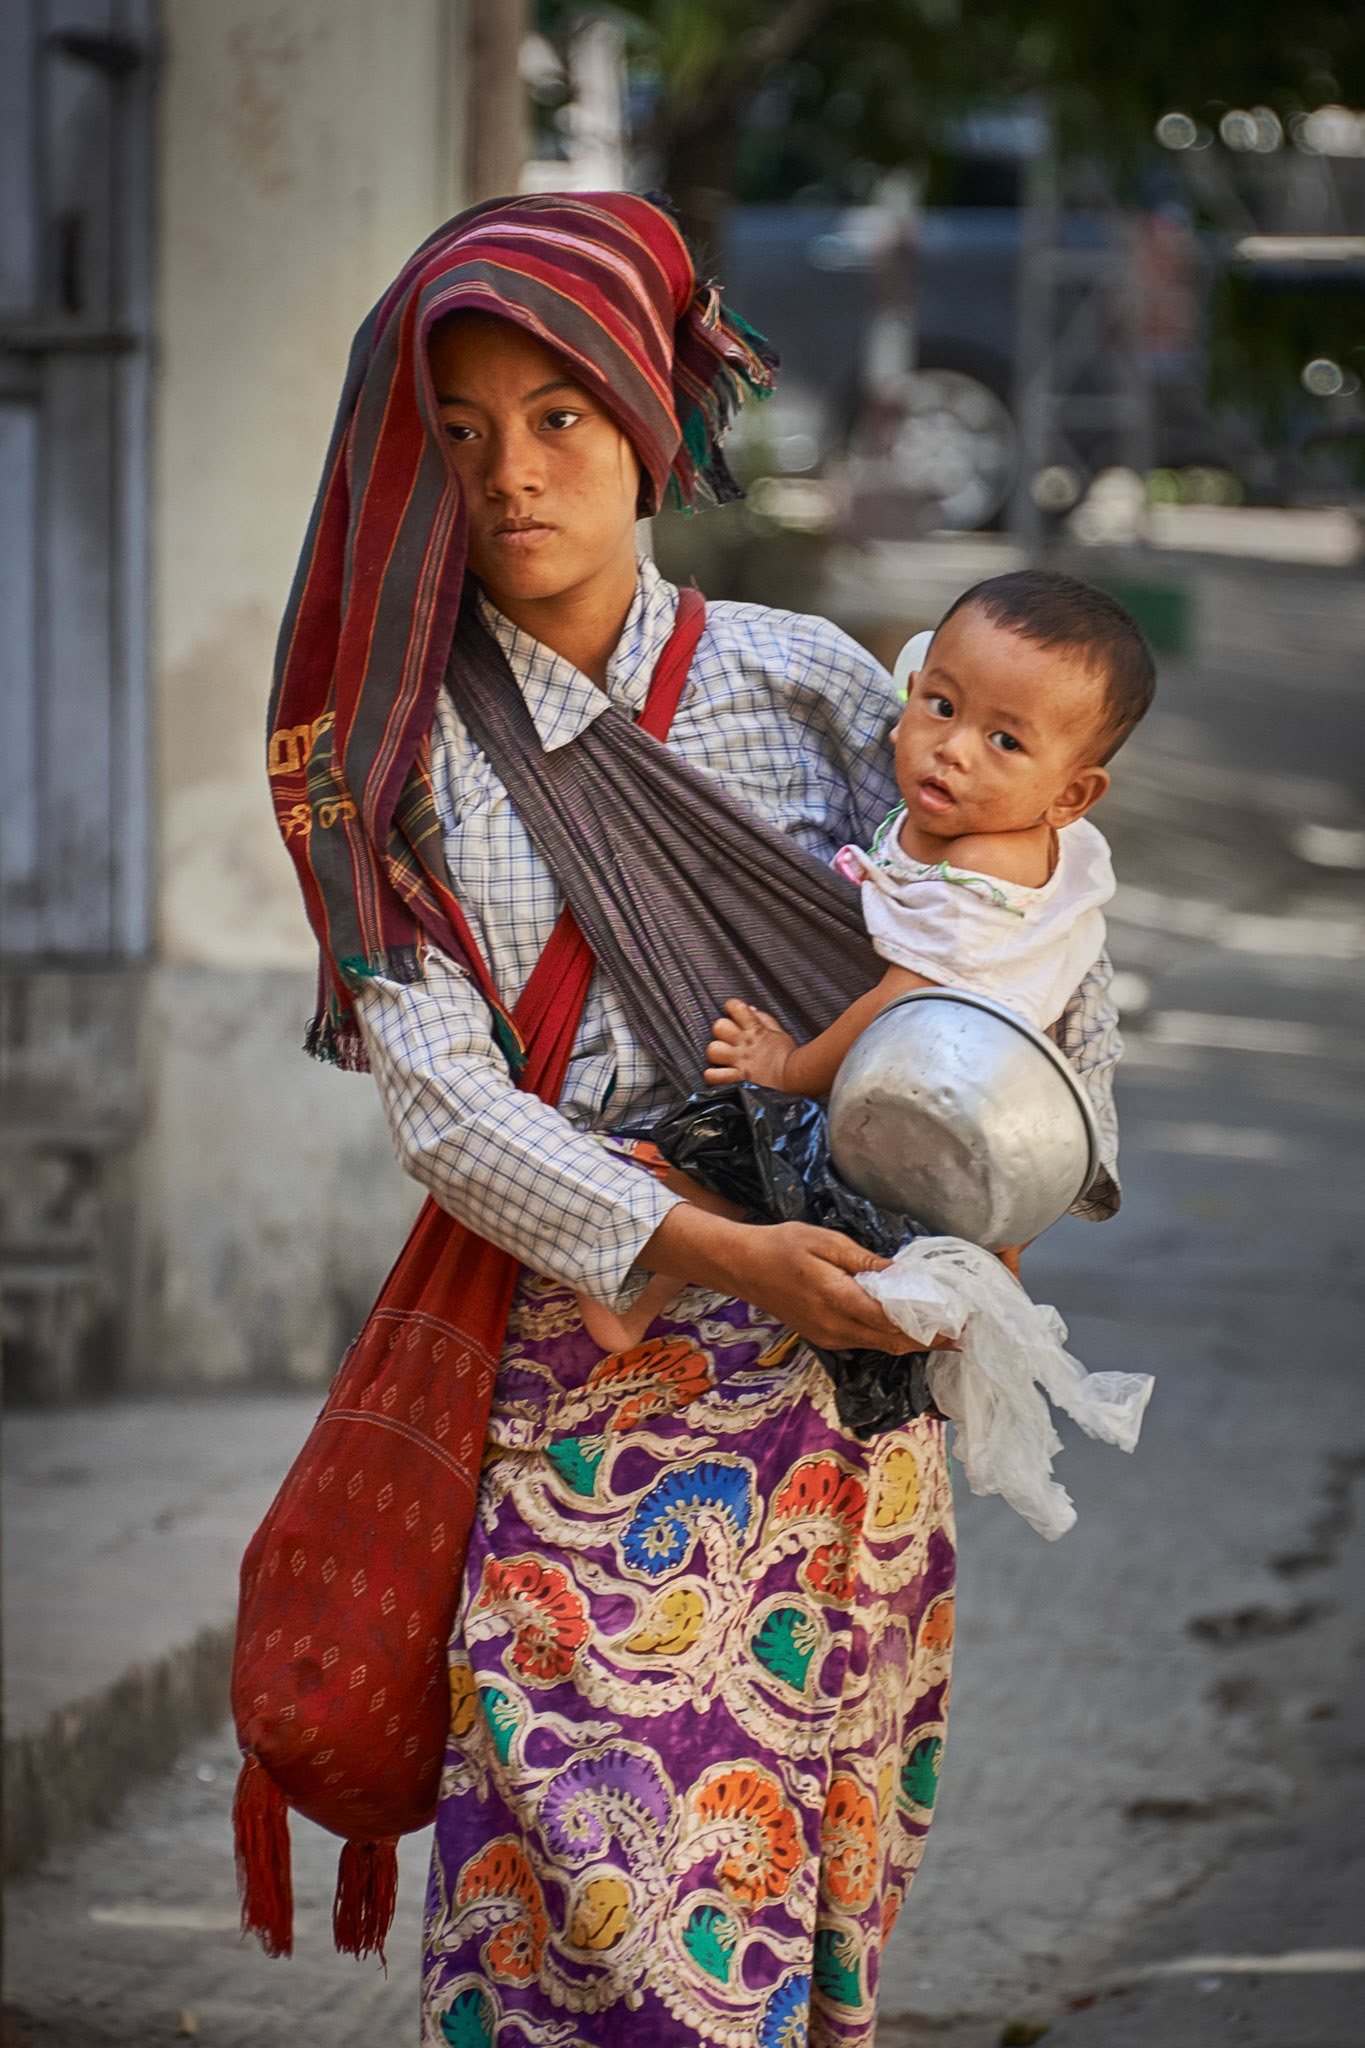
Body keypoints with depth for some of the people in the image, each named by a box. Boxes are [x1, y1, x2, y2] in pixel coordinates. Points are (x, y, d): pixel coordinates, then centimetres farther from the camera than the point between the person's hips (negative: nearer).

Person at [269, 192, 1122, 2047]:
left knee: (806, 1878, 3)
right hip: (571, 1373, -1)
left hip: (836, 1356, 2)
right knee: (593, 1887, -10)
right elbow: (443, 1101, -8)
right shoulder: (398, 754, 2)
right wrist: (715, 1251, -19)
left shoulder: (803, 681, 5)